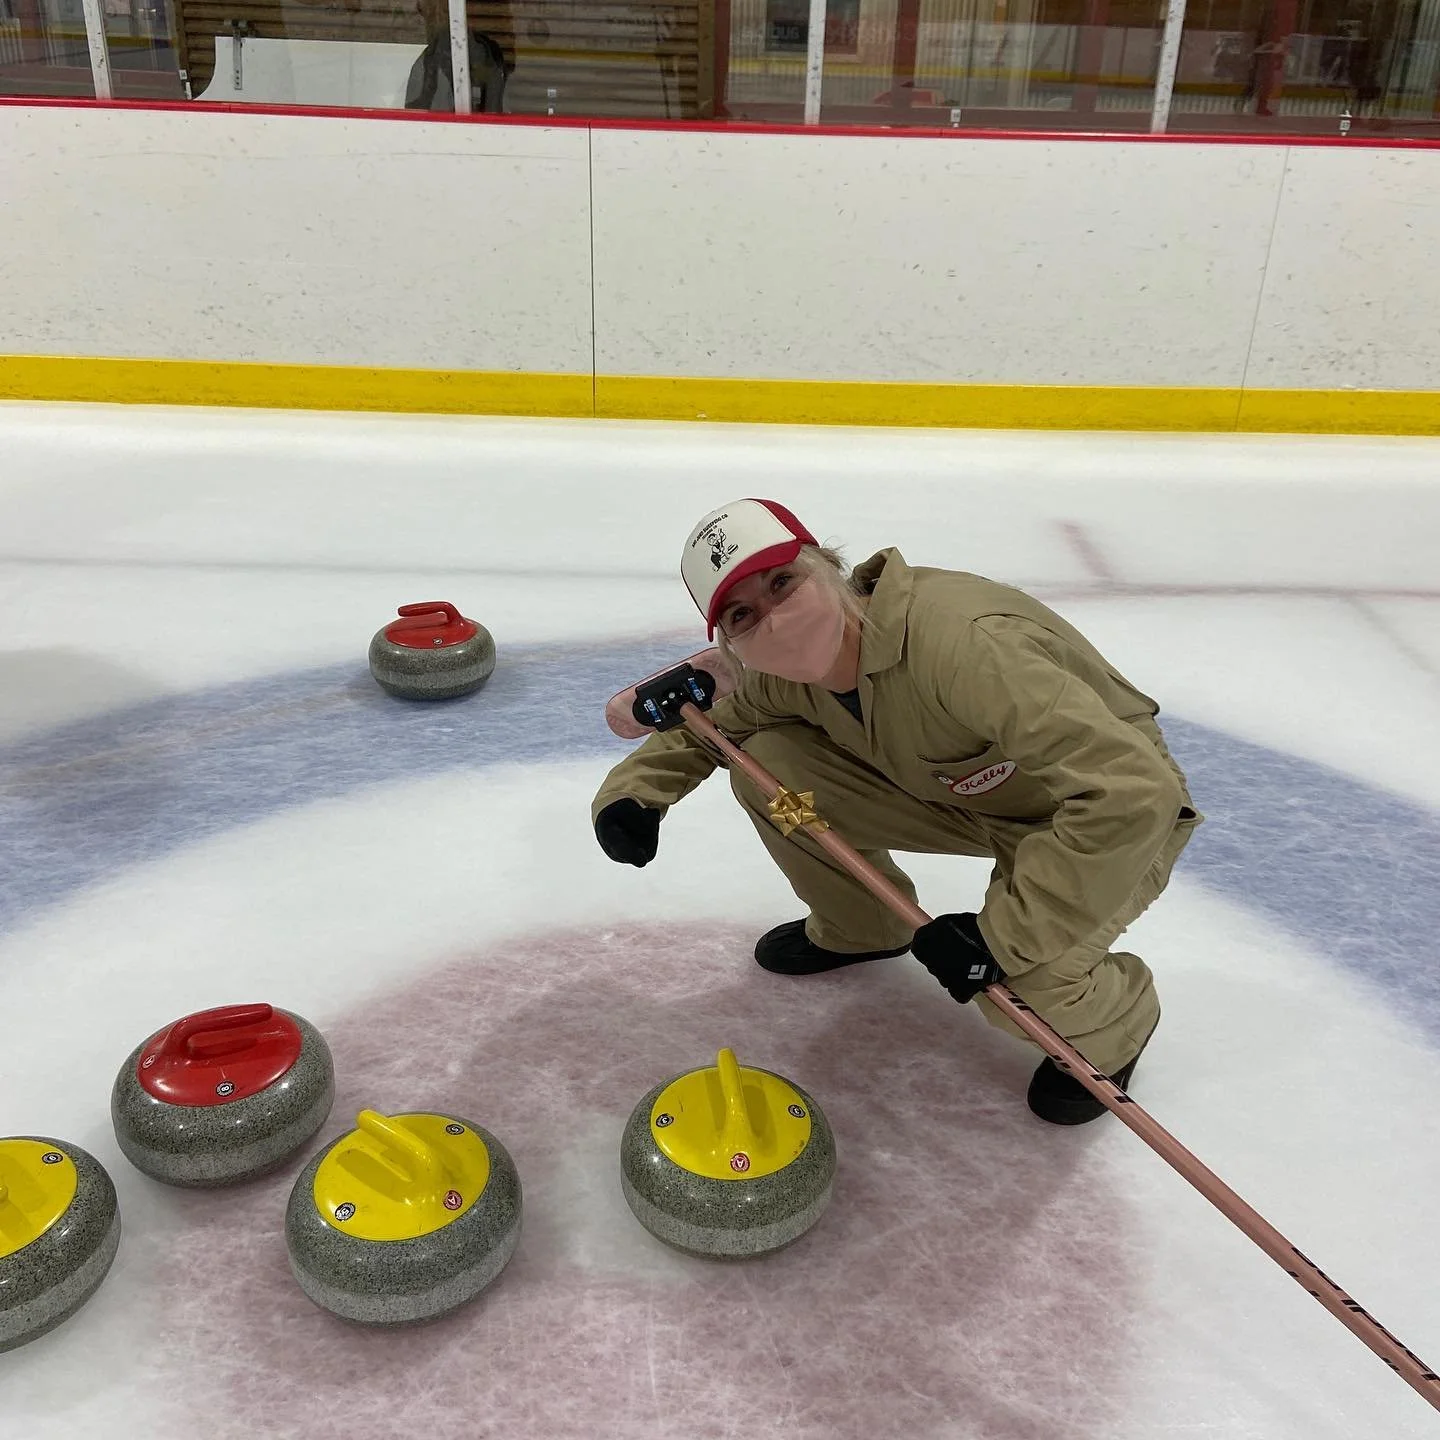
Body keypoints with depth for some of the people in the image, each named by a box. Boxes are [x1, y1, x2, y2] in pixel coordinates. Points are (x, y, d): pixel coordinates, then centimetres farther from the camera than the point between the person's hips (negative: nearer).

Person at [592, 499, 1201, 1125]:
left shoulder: (960, 643, -39)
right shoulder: (783, 675, -14)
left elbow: (1136, 791, -42)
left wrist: (998, 936, -36)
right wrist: (634, 787, -12)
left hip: (1098, 823, -6)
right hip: (960, 790, 7)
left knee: (1021, 983, -33)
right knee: (763, 762, -10)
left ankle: (1112, 1022, 5)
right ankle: (860, 929, 17)